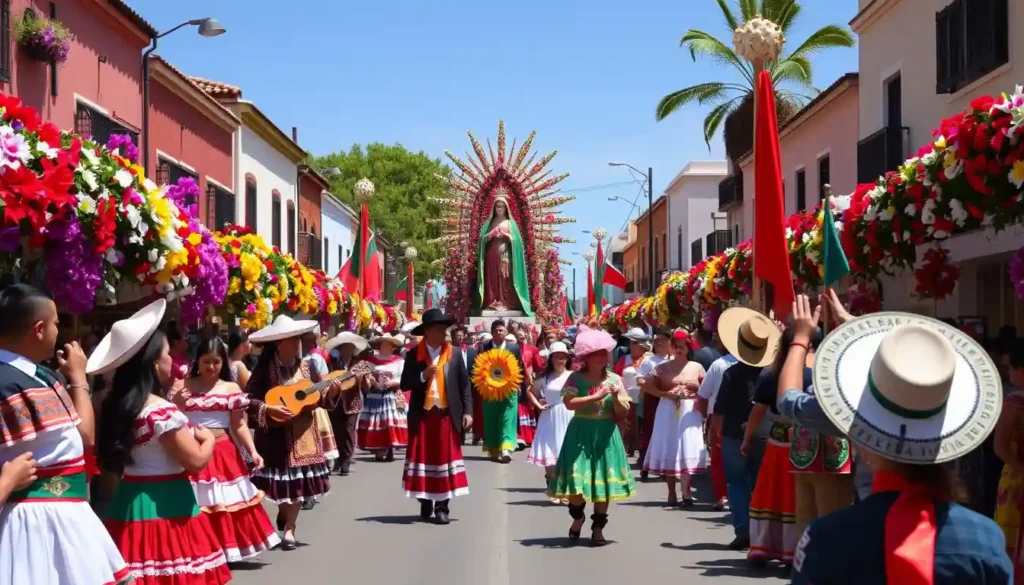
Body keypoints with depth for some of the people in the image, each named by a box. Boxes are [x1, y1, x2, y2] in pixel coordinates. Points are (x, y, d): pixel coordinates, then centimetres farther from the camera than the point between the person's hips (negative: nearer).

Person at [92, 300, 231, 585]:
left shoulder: (118, 405, 7)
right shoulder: (162, 411, -17)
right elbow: (196, 461, -17)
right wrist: (208, 438, 2)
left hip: (130, 502, 8)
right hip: (164, 504, -8)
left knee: (142, 562, 11)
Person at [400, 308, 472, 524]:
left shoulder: (455, 353, 3)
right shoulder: (413, 355, 2)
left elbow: (464, 384, 4)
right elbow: (405, 384, 0)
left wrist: (467, 411, -4)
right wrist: (423, 376, -16)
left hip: (447, 415, 0)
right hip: (422, 415, 0)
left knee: (445, 458, -1)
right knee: (423, 458, 6)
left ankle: (442, 507, 3)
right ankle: (425, 504, 19)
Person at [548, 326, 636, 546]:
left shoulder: (614, 379, 4)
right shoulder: (576, 378, -2)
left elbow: (622, 412, 3)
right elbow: (569, 403, -18)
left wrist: (615, 397, -17)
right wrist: (597, 396, -21)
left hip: (606, 434, 2)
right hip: (581, 433, -2)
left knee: (603, 478, 1)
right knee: (577, 478, -6)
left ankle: (598, 527, 13)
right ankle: (578, 518, 23)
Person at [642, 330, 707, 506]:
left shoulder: (697, 367, 7)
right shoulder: (664, 367, 4)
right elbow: (647, 386, -1)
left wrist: (698, 397, -10)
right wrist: (666, 394, -11)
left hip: (689, 413, 0)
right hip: (668, 412, 0)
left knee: (687, 452, -6)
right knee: (669, 451, 2)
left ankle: (685, 493, -10)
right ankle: (671, 493, 8)